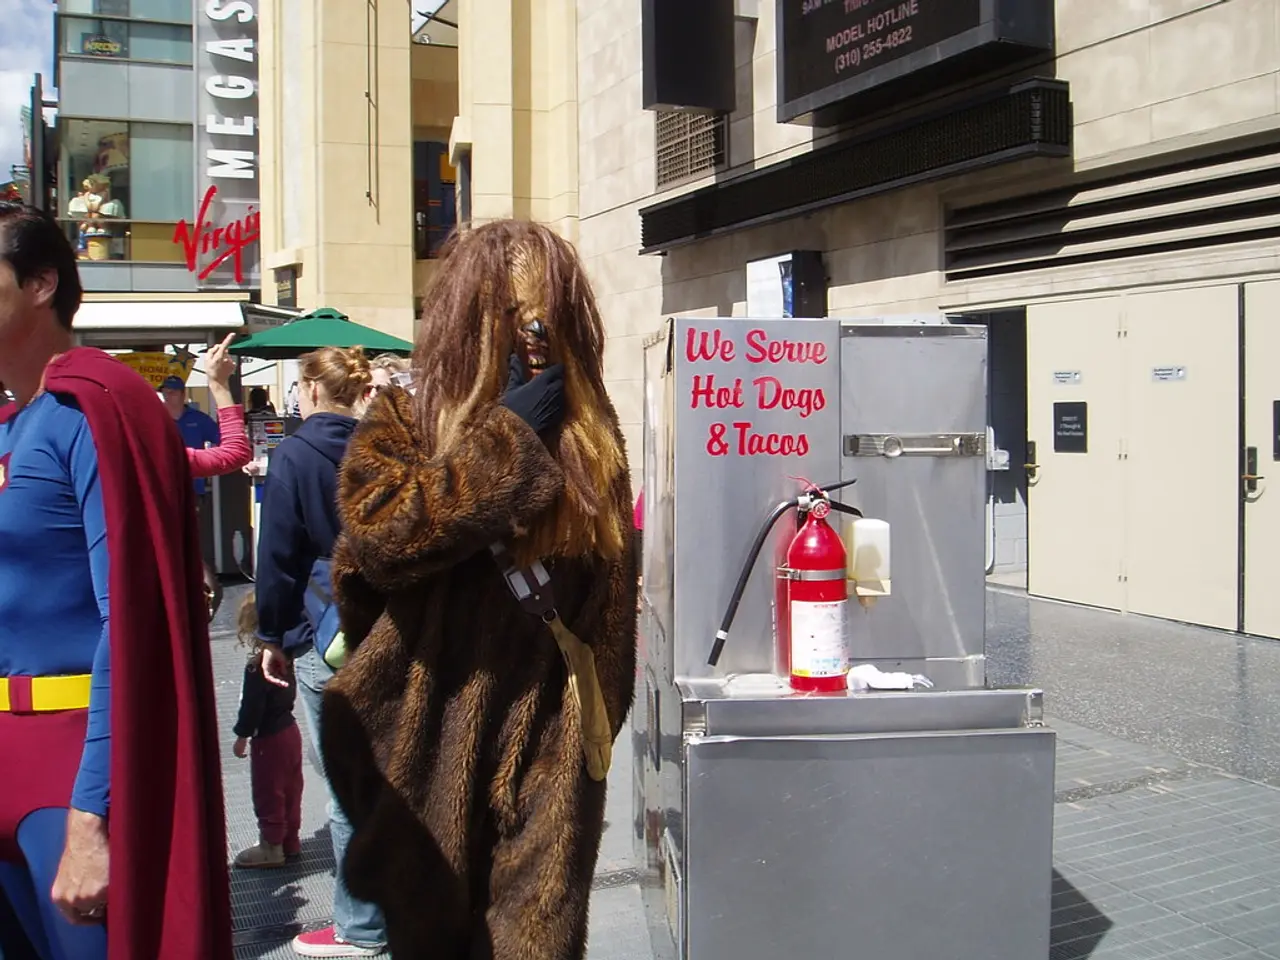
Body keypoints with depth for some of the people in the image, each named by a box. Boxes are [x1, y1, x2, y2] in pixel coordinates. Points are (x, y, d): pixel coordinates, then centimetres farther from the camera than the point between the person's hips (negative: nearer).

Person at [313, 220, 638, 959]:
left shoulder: (589, 435, 7)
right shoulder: (407, 421, 0)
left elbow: (610, 591, 12)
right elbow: (379, 530, -21)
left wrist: (594, 719, 8)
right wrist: (507, 440, -16)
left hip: (547, 739, 1)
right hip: (435, 738, -1)